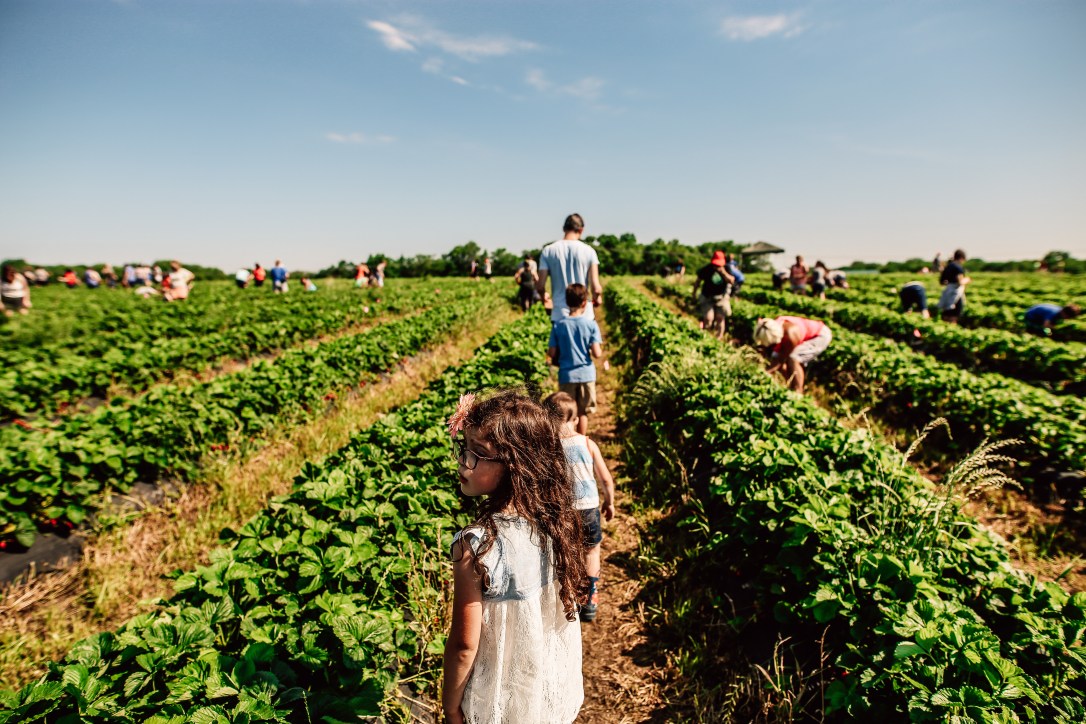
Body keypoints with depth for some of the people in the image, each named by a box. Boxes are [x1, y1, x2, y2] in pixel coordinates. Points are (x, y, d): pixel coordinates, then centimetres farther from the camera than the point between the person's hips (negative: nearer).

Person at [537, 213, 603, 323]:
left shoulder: (548, 251, -1)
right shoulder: (588, 251, -3)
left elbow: (540, 286, -3)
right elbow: (596, 289, -8)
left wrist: (544, 295, 20)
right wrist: (597, 298, 15)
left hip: (559, 315, 1)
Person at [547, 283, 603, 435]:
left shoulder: (558, 325, -7)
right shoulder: (591, 324, -9)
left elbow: (552, 353, -6)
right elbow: (597, 353, -13)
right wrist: (601, 349, 9)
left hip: (566, 375, 0)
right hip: (586, 374, 0)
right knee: (583, 413, 14)